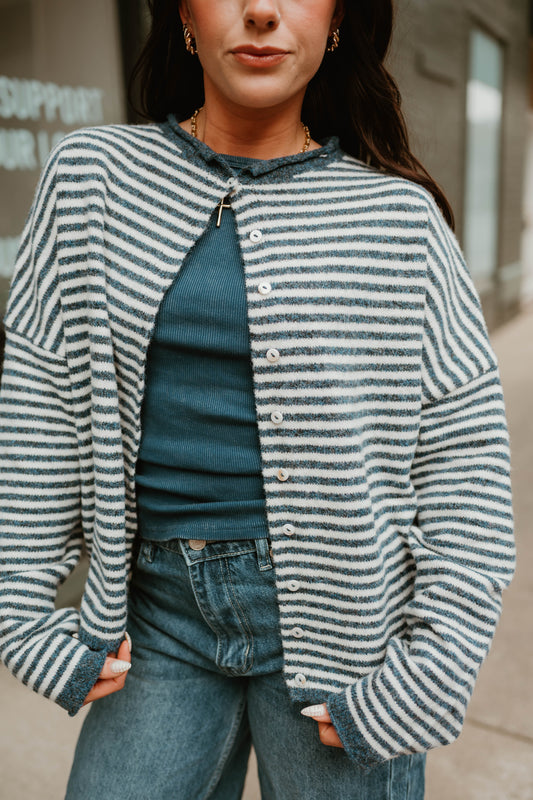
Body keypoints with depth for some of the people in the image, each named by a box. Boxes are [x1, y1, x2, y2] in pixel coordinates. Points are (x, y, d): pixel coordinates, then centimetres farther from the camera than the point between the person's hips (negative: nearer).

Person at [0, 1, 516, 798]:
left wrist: (433, 668, -6)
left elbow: (465, 449, -3)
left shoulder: (398, 215, -4)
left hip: (333, 607, -1)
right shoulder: (93, 176, 1)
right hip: (163, 612, 2)